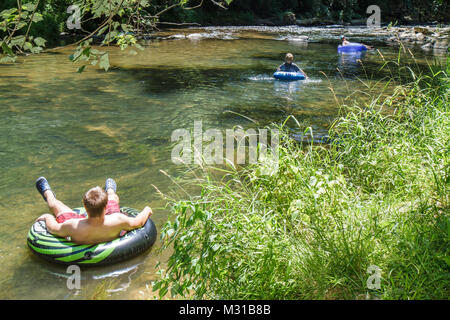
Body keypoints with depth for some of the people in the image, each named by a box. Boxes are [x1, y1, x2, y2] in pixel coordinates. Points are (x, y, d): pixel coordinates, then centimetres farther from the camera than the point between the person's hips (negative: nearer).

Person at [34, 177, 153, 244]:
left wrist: (48, 217, 1)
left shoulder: (73, 227, -43)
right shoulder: (117, 220, -44)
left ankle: (48, 194, 58)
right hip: (111, 241, 1)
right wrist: (146, 211, -2)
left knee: (56, 206, 20)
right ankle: (110, 191, 61)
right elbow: (137, 222, -23)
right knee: (113, 198, 21)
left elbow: (53, 228, -21)